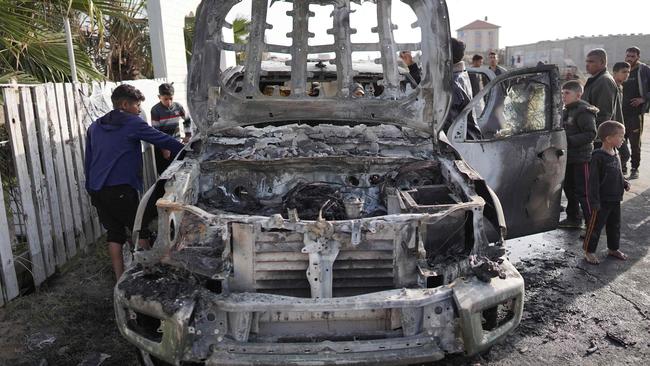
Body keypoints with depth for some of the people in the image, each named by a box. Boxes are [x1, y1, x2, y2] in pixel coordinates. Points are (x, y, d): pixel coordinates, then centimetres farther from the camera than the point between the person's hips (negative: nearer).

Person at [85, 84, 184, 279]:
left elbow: (88, 161, 20)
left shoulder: (95, 127, 18)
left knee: (114, 233, 12)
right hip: (120, 189, -7)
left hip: (96, 190, 7)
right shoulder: (132, 123, -2)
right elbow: (162, 140, -2)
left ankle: (120, 278, 15)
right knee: (141, 230, 7)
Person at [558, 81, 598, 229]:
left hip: (581, 158, -9)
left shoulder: (583, 111, -16)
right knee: (569, 189, 18)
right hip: (568, 157, 9)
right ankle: (573, 219, 32)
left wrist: (569, 141, -26)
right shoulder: (566, 111, 12)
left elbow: (591, 134, -22)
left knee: (583, 193, -5)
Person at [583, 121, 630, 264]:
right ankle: (589, 251, 16)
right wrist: (595, 202, -20)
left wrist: (624, 183, 2)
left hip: (615, 199, 8)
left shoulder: (615, 155, 6)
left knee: (615, 225, 20)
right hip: (602, 201, -8)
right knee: (595, 226, 3)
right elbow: (594, 181, -20)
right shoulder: (598, 157, -20)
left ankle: (613, 248, 37)